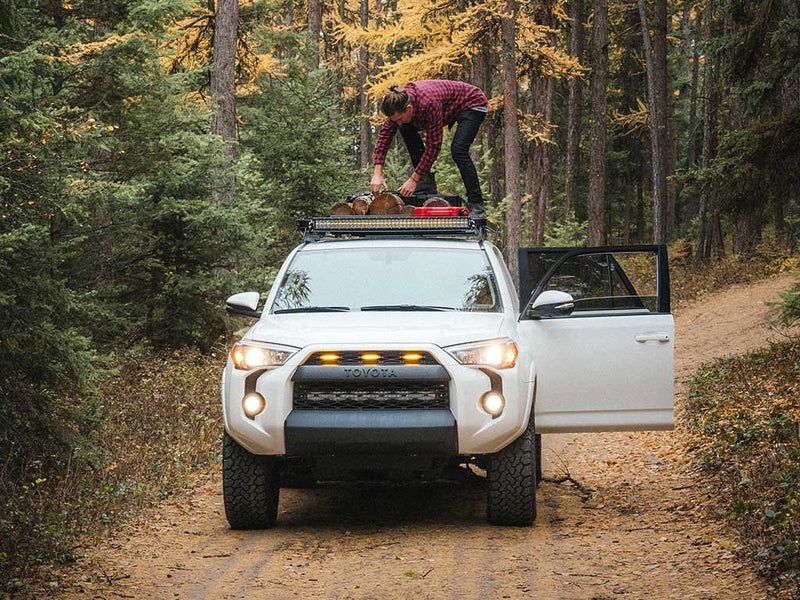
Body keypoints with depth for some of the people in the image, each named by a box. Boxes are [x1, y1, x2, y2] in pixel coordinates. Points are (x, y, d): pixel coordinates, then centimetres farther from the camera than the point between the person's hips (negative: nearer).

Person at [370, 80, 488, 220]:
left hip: (472, 103, -8)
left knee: (458, 150, -28)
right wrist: (377, 174, -22)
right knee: (406, 130, -6)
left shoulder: (428, 103, -40)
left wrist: (413, 179, -31)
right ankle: (426, 183, -2)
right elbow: (384, 135, -14)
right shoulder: (399, 103, -19)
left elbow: (433, 145, -34)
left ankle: (477, 209, -22)